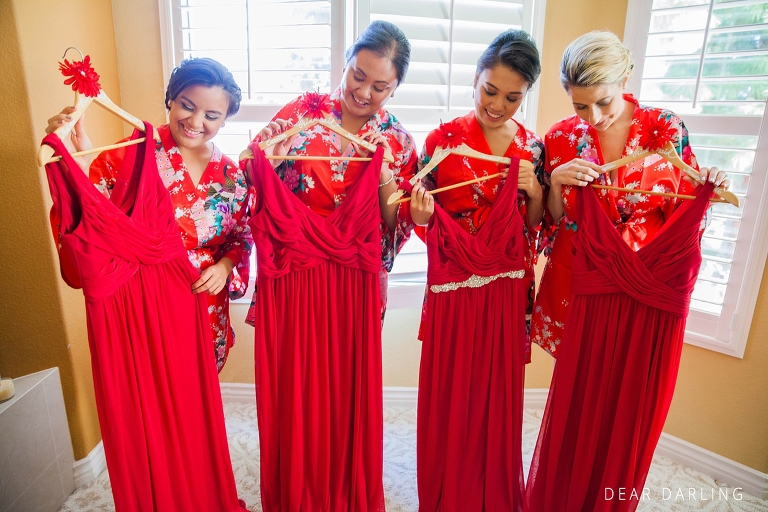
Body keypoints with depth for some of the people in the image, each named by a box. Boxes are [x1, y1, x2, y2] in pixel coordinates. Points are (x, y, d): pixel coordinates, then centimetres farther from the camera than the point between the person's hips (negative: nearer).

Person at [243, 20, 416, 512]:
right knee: (293, 390, 11)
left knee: (348, 389, 11)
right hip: (292, 279, 0)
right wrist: (266, 159, -20)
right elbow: (255, 175, 1)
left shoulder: (398, 143, 0)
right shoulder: (303, 110, -1)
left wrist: (387, 190, -18)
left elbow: (396, 232, 0)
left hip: (353, 286, 0)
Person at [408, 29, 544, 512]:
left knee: (499, 391, 14)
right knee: (450, 391, 9)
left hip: (507, 285, 3)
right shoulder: (442, 139, -5)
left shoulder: (533, 146, 2)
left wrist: (533, 189, -11)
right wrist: (420, 214, -24)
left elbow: (536, 223, 8)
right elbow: (423, 214, -2)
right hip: (454, 285, -2)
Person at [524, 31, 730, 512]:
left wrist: (707, 188, -18)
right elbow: (555, 222, 0)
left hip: (652, 291, 1)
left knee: (632, 408, 14)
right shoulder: (562, 138, -4)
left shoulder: (667, 129, -4)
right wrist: (556, 182, -19)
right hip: (587, 292, 0)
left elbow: (684, 210, 3)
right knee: (576, 404, 11)